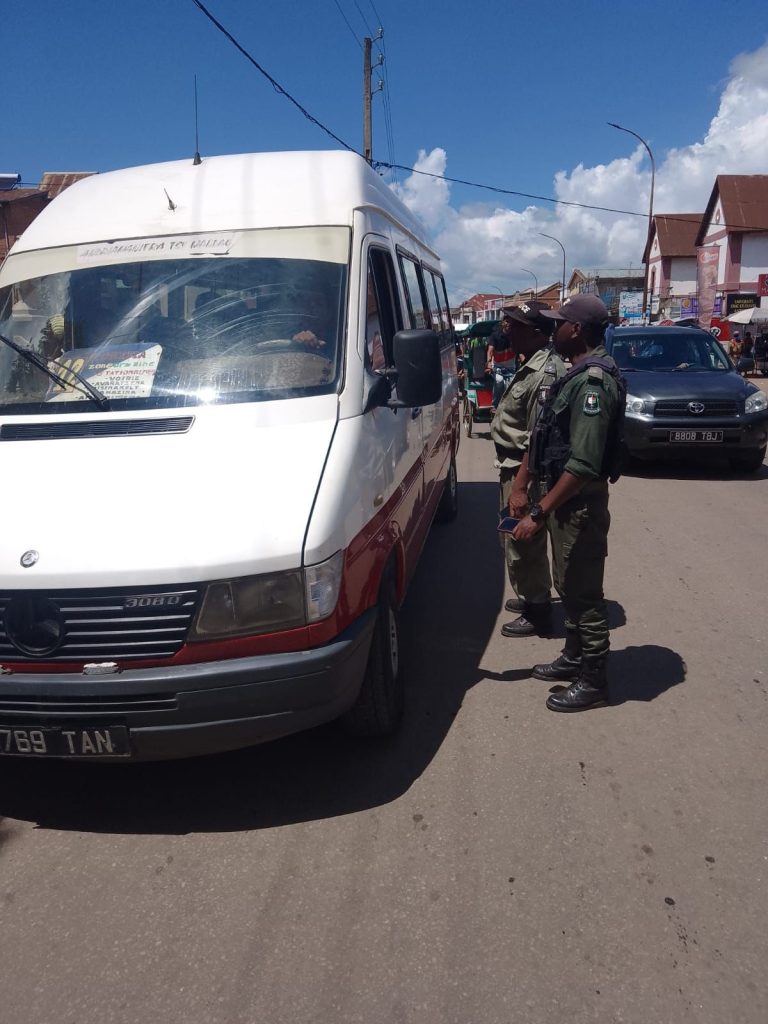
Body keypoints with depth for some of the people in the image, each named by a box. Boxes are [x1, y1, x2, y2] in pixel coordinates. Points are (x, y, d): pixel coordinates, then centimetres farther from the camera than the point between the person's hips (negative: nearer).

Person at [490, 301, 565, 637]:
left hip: (524, 471, -10)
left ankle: (537, 612, 13)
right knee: (518, 539, 21)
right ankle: (531, 596, 37)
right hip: (513, 468, 10)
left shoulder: (545, 373, -21)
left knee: (522, 543, -1)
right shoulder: (531, 366, 12)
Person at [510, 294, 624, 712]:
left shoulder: (594, 382, -21)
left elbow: (584, 464, -28)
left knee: (584, 593, 0)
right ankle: (574, 658, 36)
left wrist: (539, 513, -28)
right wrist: (520, 486, 10)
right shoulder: (576, 377, 12)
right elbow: (542, 437, 16)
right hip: (563, 498, 10)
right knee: (569, 586, 20)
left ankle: (593, 681, 13)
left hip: (580, 503, -10)